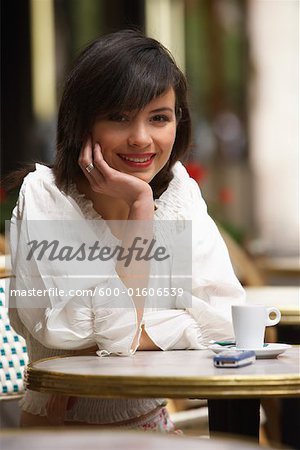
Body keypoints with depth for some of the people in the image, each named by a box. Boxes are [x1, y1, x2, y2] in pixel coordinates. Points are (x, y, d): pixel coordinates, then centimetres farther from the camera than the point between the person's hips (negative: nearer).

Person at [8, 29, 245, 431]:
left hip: (151, 422, 3)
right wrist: (139, 207, -21)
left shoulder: (179, 190, 0)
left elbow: (223, 316, -9)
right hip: (61, 428, -3)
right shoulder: (45, 200, -12)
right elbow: (114, 336, -21)